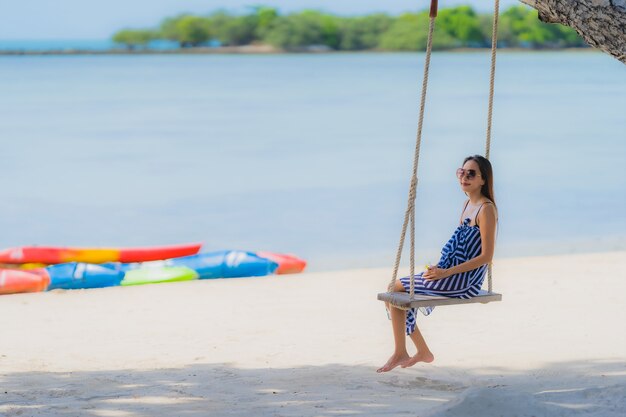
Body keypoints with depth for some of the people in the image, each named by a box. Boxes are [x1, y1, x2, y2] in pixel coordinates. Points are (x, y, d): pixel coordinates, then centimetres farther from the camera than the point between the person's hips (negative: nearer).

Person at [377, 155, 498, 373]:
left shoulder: (486, 209, -14)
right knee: (395, 290, 9)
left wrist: (446, 273, -21)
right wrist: (439, 268, 6)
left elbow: (486, 256, -19)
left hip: (463, 280, -9)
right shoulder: (468, 204, 15)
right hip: (451, 274, 9)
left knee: (396, 289, -11)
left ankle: (400, 353, -2)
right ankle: (423, 352, 15)